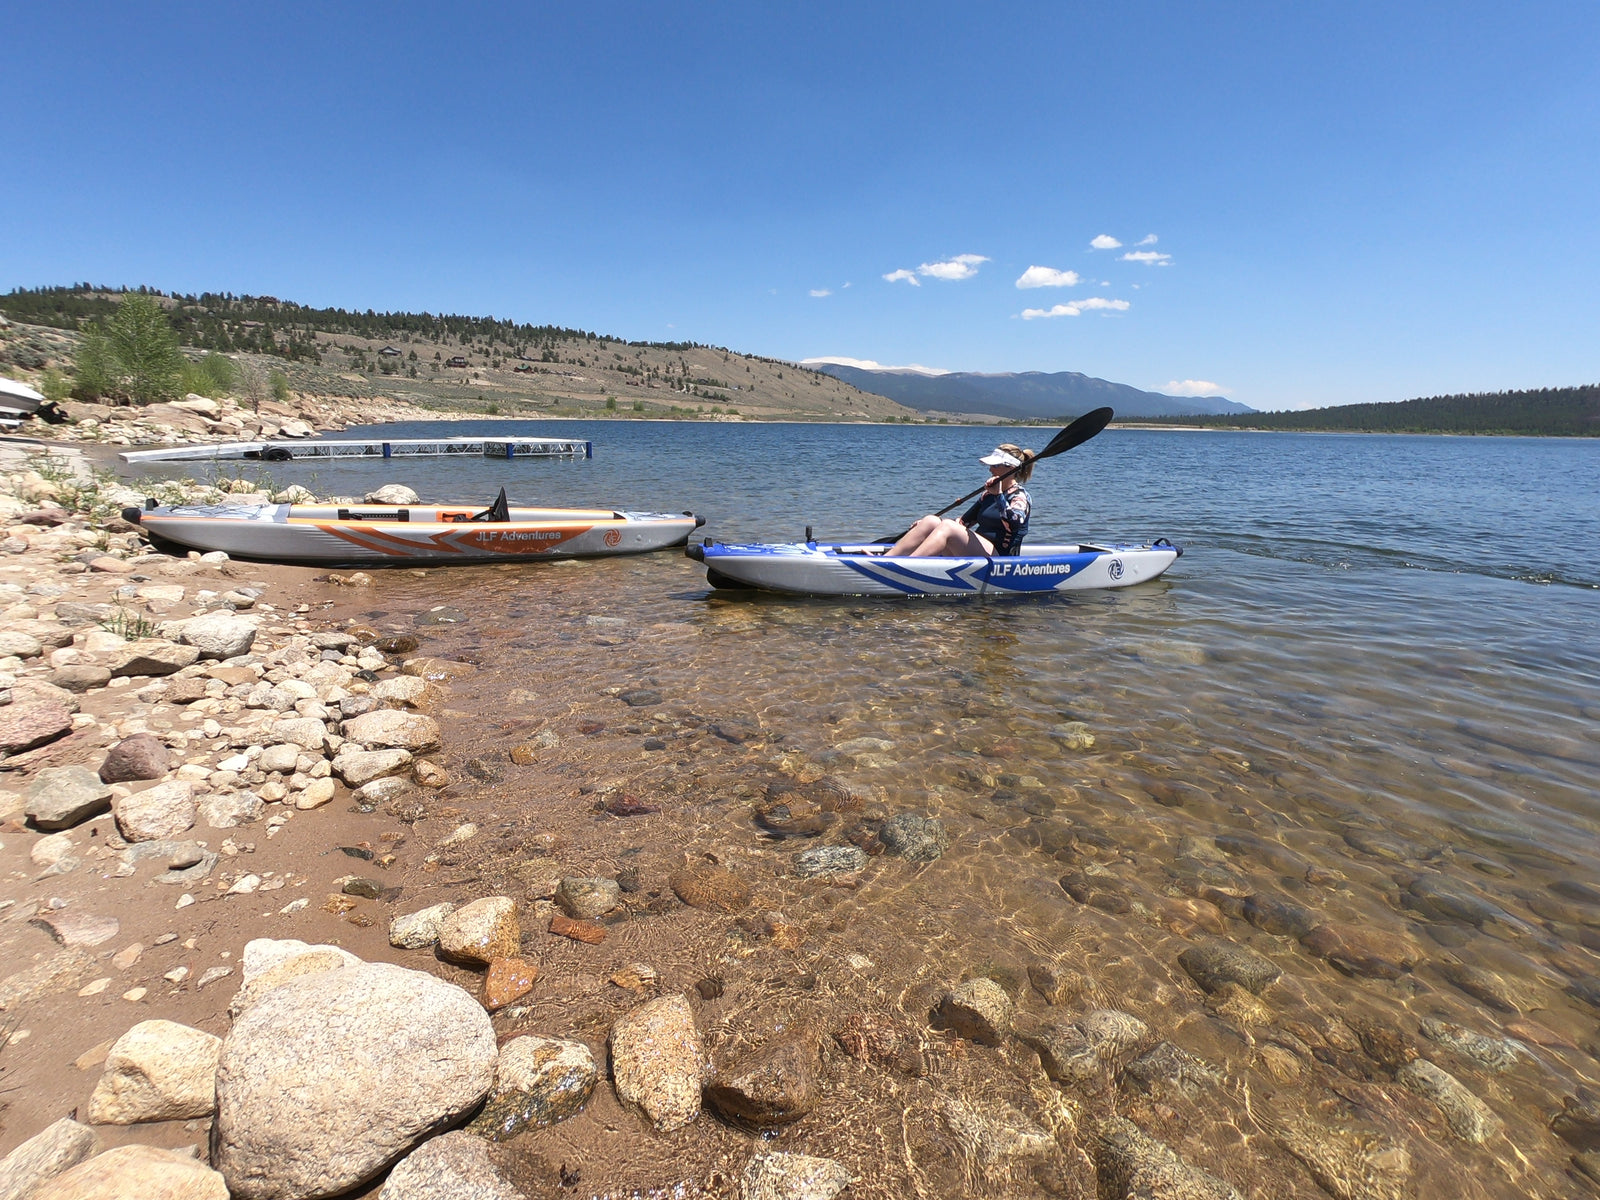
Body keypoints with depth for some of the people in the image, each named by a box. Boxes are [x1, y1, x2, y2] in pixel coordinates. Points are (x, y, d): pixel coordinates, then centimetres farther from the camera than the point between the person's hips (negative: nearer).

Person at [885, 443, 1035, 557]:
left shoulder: (1021, 497, -2)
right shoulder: (989, 494, 21)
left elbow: (1013, 522, -24)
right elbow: (964, 522, 23)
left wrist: (999, 495, -32)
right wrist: (926, 526, 13)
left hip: (998, 558, -7)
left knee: (947, 527, -28)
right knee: (931, 521, -13)